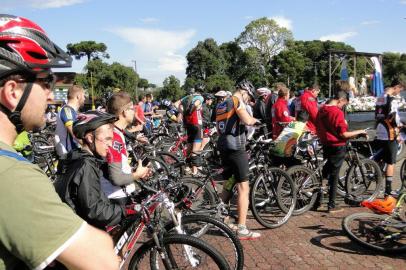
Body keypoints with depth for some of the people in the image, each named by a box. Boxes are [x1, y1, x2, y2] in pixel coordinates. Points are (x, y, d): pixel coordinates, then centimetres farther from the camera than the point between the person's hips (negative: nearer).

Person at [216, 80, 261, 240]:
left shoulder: (220, 105, 19)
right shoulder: (237, 100, -7)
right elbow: (247, 120, -20)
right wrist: (255, 120, -1)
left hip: (223, 148, 9)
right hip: (236, 148, -9)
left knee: (227, 186, 18)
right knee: (243, 188, -5)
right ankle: (242, 230, -5)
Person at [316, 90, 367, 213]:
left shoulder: (321, 110, 5)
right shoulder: (338, 112, -19)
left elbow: (317, 129, 13)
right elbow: (343, 134, -20)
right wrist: (359, 132, -7)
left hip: (325, 145, 7)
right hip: (337, 146, -7)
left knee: (326, 171, 24)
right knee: (334, 175, 1)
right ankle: (331, 205, 9)